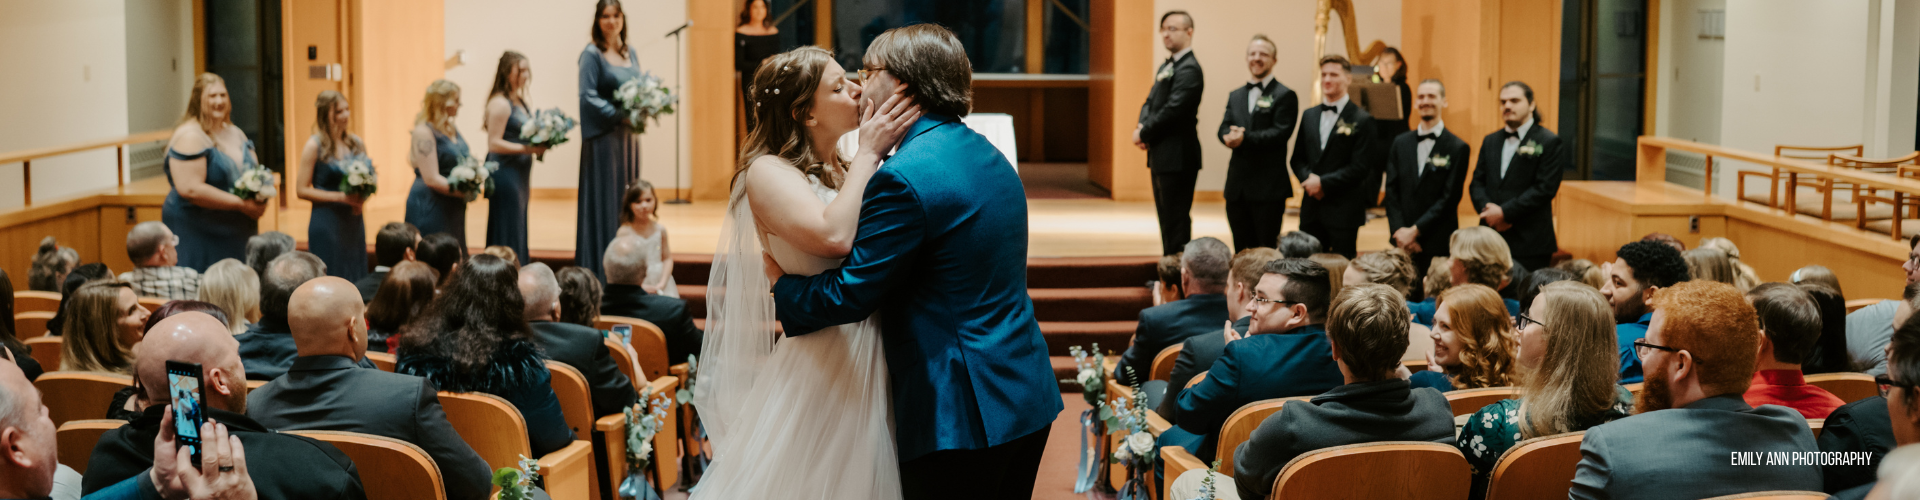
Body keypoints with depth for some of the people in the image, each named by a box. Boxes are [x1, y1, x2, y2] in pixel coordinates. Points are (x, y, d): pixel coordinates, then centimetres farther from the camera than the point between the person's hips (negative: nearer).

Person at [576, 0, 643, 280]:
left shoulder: (630, 53, 14)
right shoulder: (592, 55, -7)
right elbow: (588, 96, -14)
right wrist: (620, 115, -20)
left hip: (628, 136, 7)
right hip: (603, 138, -7)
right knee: (604, 200, -5)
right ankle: (601, 268, -1)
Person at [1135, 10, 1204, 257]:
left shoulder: (1189, 69, -15)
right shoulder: (1166, 66, 17)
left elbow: (1173, 110, -22)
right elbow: (1151, 101, 17)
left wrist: (1144, 134, -12)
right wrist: (1142, 125, -4)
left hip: (1177, 157, -10)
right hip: (1161, 156, 10)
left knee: (1176, 220, -6)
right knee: (1166, 218, 15)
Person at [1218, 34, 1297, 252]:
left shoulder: (1285, 96, -2)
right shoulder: (1236, 96, 18)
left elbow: (1280, 133, -13)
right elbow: (1224, 128, 7)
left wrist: (1245, 138, -24)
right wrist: (1230, 137, -17)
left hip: (1269, 186, -6)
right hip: (1237, 185, 6)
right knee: (1241, 249, 10)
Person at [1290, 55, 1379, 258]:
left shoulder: (1362, 120, -5)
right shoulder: (1309, 116, 13)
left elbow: (1360, 167, -12)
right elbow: (1297, 158, 13)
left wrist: (1324, 182, -15)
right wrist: (1309, 179, -7)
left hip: (1343, 211, -5)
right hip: (1311, 210, 5)